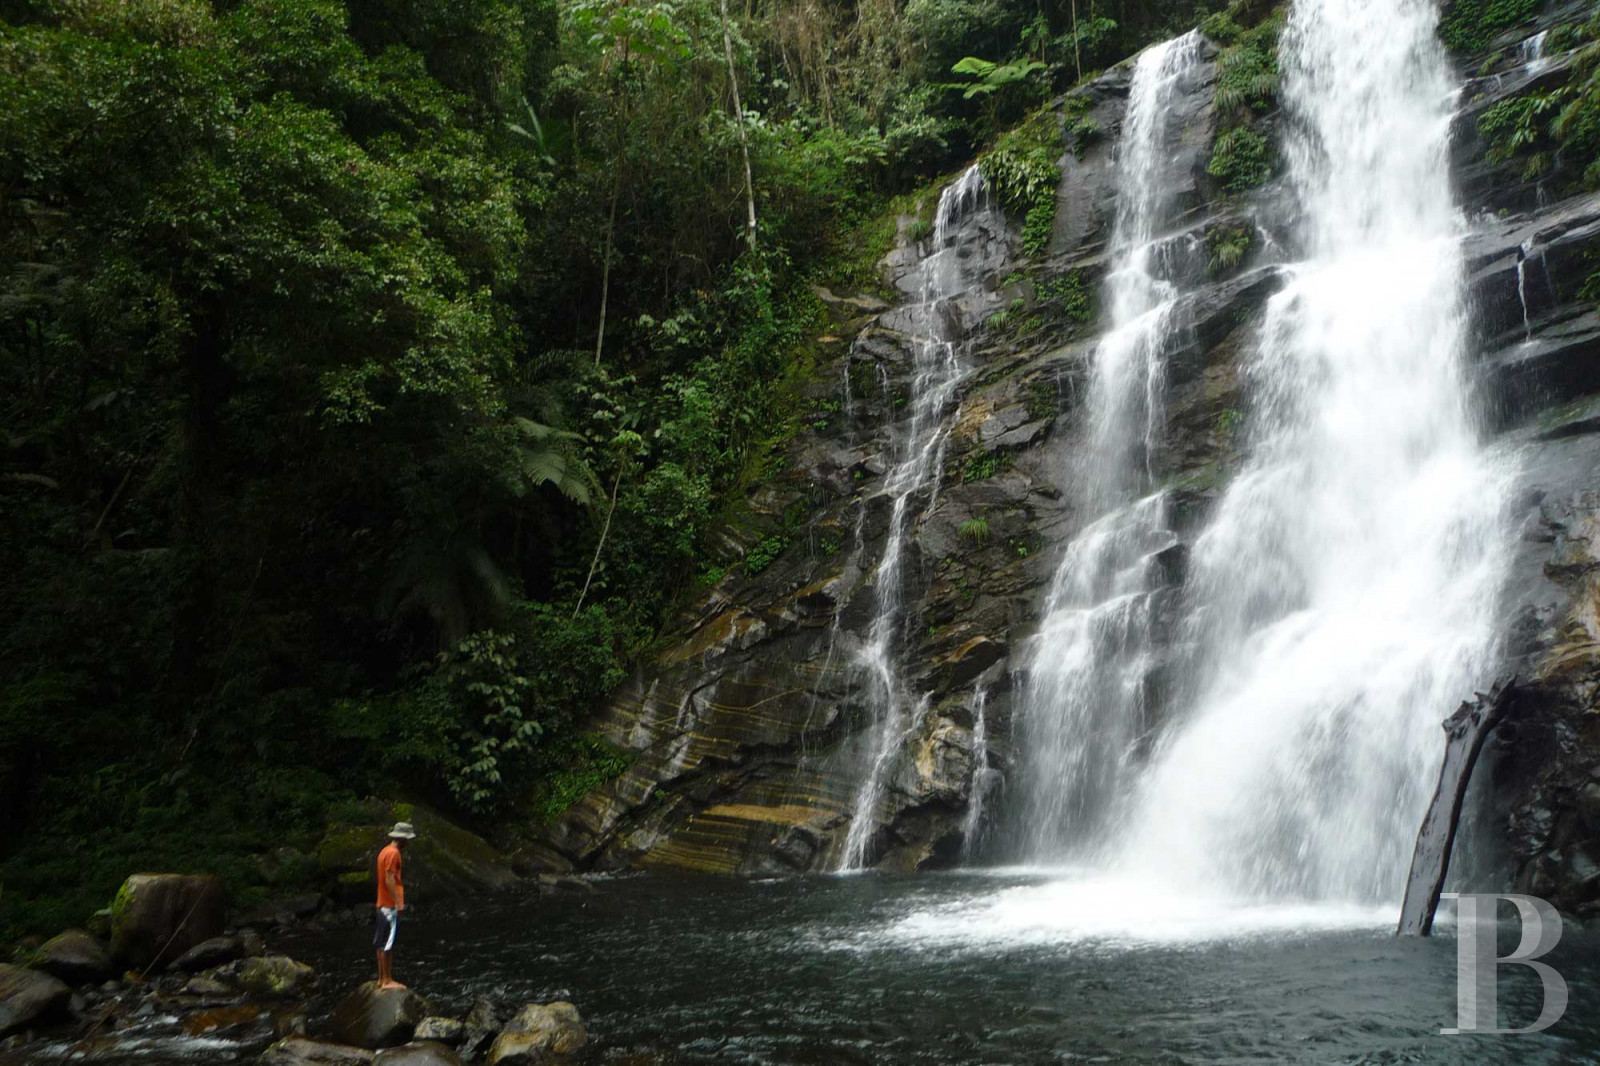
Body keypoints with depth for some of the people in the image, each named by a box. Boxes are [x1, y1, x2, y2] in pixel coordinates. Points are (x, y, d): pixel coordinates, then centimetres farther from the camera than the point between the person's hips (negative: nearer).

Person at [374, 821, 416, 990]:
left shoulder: (385, 851, 15)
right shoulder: (393, 853, -15)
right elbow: (390, 879, -20)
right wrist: (398, 902, -20)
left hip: (383, 904, 10)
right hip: (391, 905, -10)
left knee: (382, 943, 12)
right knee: (388, 944, -6)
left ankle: (382, 978, 18)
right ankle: (387, 980, -4)